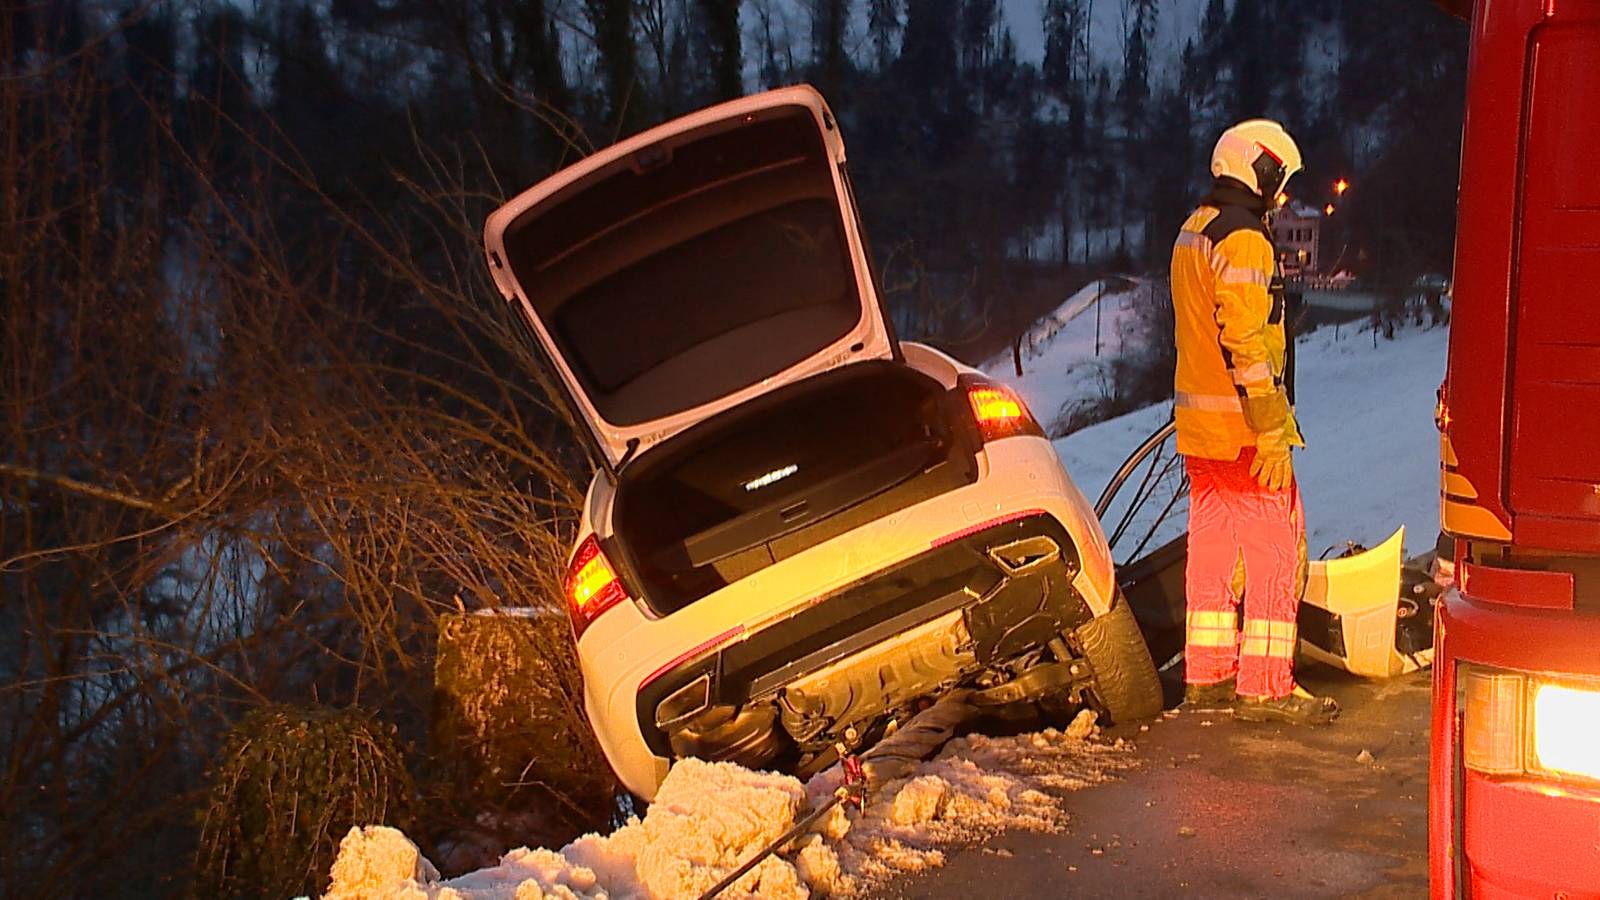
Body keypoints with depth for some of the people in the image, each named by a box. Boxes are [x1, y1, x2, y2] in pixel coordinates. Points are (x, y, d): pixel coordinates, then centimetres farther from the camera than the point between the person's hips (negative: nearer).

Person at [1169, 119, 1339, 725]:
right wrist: (1272, 431, -22)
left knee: (1212, 545, 12)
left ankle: (1207, 676, 18)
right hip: (1241, 428, -9)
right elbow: (1246, 341, -22)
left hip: (1196, 424, 10)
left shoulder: (1192, 234, 16)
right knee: (1276, 551, -4)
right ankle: (1264, 686, -2)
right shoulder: (1243, 241, -15)